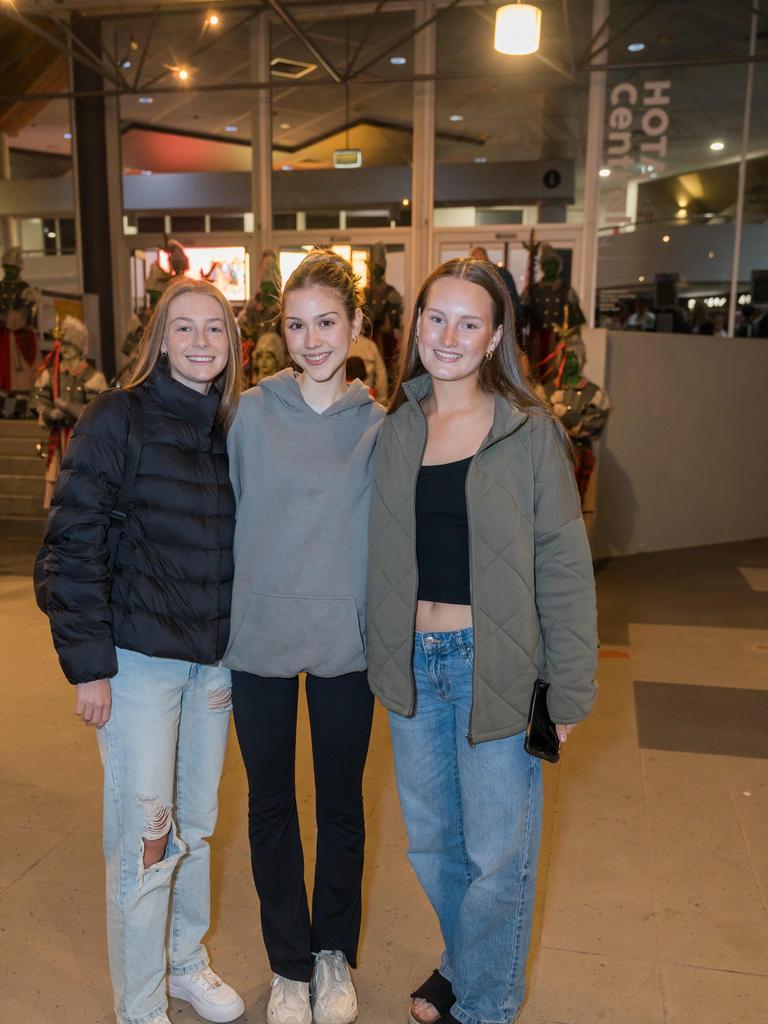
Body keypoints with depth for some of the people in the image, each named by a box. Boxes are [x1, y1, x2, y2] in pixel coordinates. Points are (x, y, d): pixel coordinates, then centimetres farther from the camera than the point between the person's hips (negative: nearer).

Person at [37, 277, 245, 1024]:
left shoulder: (231, 430, 7)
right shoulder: (117, 418, -9)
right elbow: (73, 543, -11)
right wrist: (87, 661, -14)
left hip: (213, 660, 5)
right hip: (138, 658, -5)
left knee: (196, 825, 17)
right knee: (145, 840, 2)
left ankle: (186, 962, 39)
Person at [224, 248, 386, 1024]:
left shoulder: (378, 425, -2)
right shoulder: (253, 412, -4)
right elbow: (229, 516, 0)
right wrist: (225, 620, -2)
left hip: (344, 642, 1)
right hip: (259, 639, 0)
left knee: (341, 806, 16)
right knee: (271, 807, 14)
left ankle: (335, 953, 39)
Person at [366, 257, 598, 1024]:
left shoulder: (529, 432, -7)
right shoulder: (395, 431, 4)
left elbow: (563, 565, -7)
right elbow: (381, 556, 9)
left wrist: (568, 688, -8)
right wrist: (385, 658, 6)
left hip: (494, 664, -4)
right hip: (413, 664, 4)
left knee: (496, 853, 10)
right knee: (430, 841, 20)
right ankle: (463, 961, 46)